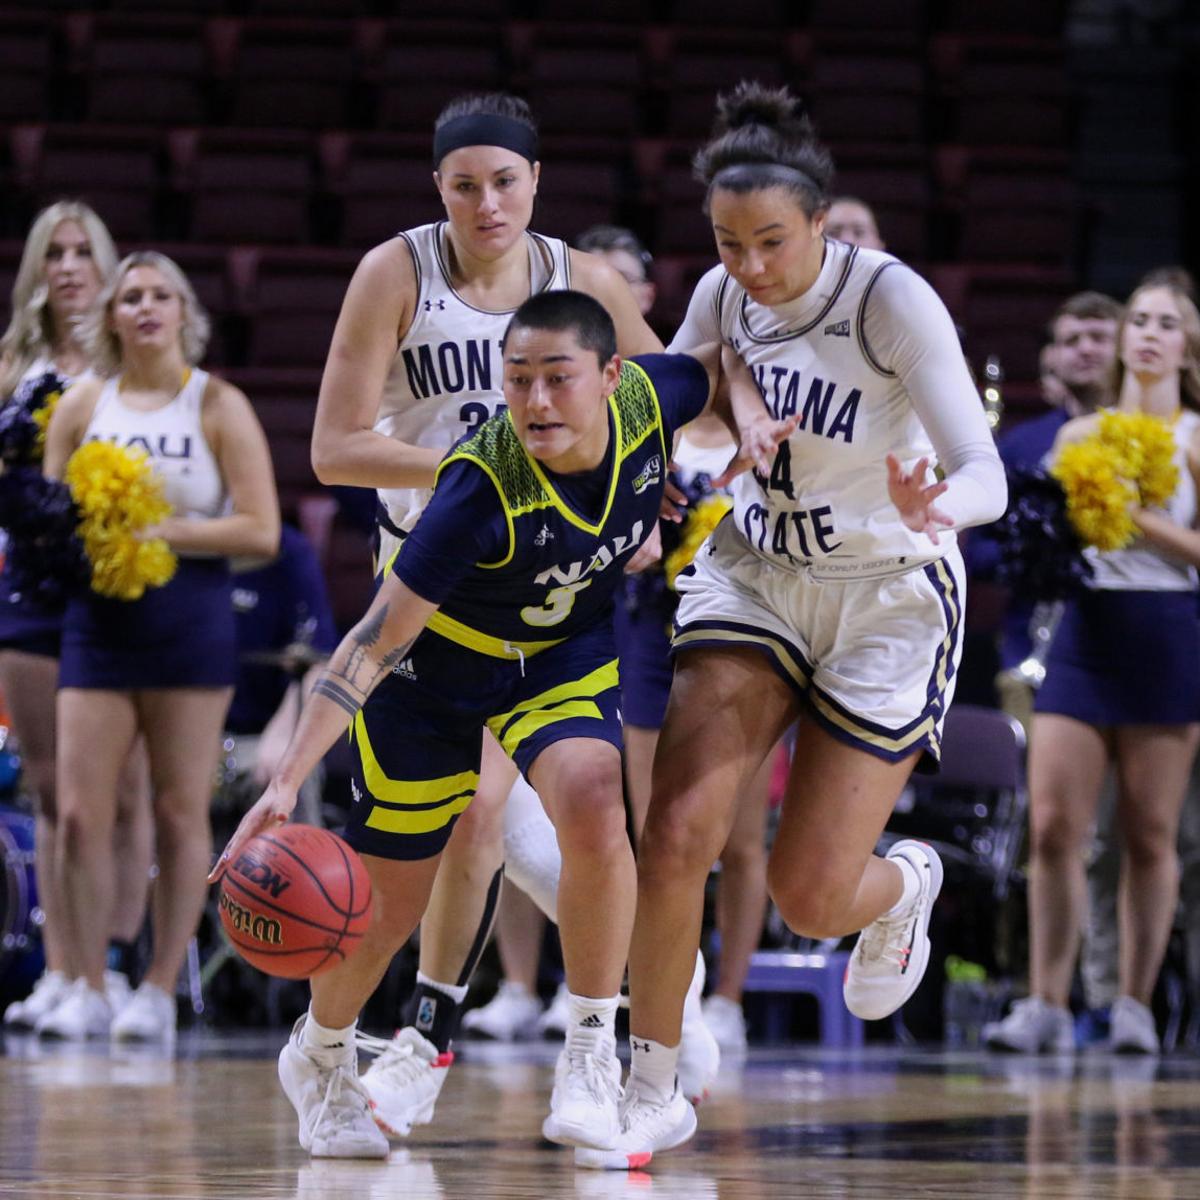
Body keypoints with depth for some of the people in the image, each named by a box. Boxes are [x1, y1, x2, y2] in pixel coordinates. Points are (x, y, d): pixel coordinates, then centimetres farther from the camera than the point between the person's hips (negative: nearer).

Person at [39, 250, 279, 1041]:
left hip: (191, 618, -3)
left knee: (181, 813, 0)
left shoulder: (217, 406, 0)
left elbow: (261, 531, -7)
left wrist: (161, 532, -14)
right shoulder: (82, 405, 9)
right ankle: (89, 990, 4)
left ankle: (161, 990, 6)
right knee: (80, 813, -4)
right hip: (99, 619, 3)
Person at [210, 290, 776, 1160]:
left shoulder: (650, 399, -23)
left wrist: (747, 423, -17)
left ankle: (592, 1053, -11)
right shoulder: (483, 489, -36)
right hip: (438, 661, -3)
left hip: (568, 653, 3)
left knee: (593, 806, -28)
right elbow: (375, 643, -33)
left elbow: (720, 363, 5)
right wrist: (287, 782, -41)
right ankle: (319, 1057, 40)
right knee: (391, 900, 8)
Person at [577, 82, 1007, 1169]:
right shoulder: (724, 298, -7)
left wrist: (931, 508, -51)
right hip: (754, 577, 4)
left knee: (810, 897, -4)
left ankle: (909, 885, 34)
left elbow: (986, 477, -28)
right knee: (678, 834, -15)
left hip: (889, 598, -4)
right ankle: (653, 1092, 0)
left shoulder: (894, 300, -22)